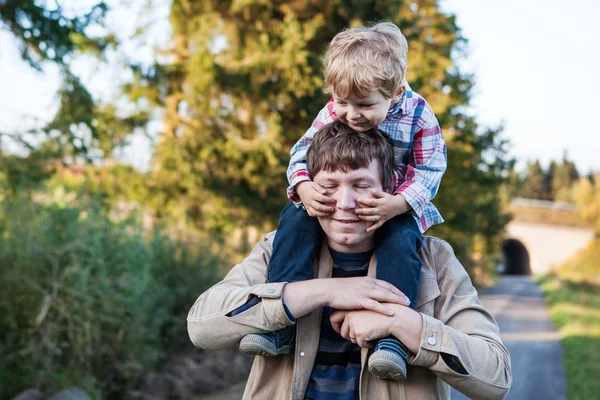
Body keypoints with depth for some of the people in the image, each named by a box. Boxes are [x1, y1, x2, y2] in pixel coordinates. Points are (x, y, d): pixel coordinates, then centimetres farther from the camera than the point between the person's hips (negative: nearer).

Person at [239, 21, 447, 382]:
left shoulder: (418, 115, -15)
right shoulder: (333, 112, -9)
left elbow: (429, 172, -15)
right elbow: (304, 151, -6)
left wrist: (397, 204, -34)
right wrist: (304, 188, -29)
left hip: (396, 206, -2)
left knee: (401, 241, -35)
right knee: (295, 221, -23)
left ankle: (393, 338, -32)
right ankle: (280, 326, -26)